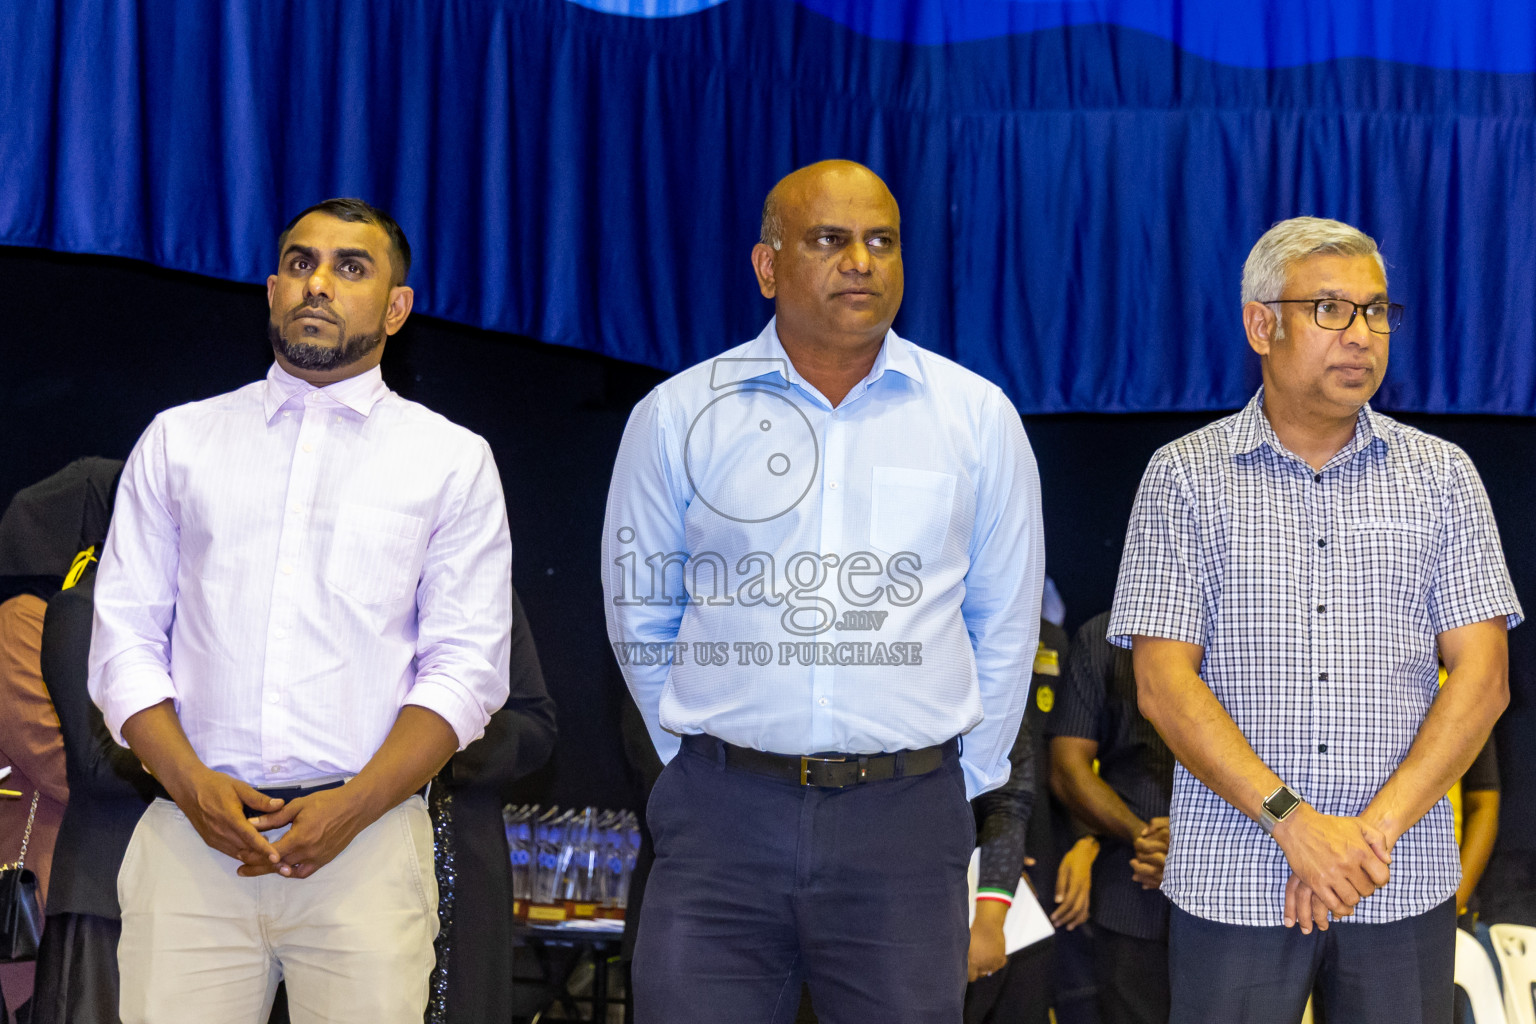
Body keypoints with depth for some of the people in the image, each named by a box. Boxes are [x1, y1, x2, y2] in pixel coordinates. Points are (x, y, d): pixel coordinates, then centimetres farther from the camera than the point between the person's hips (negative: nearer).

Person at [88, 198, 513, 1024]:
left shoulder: (452, 460, 11)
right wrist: (191, 784, -7)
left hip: (363, 839, -1)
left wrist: (355, 804, -10)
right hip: (191, 836, 1)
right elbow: (125, 638, 10)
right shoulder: (177, 442, 16)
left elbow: (465, 667, 3)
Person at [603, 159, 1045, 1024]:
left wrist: (966, 779, 12)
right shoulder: (677, 417, 5)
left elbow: (1004, 624, 13)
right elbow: (640, 620, 13)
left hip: (906, 822, 0)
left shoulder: (977, 417, 7)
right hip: (723, 820, 0)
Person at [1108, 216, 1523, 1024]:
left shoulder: (1442, 476, 7)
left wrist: (1378, 826, -12)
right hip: (1233, 884, -1)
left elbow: (1483, 678, 1)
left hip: (1404, 886, 1)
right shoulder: (1185, 476, 3)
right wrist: (1292, 820, -15)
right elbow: (1163, 684, -4)